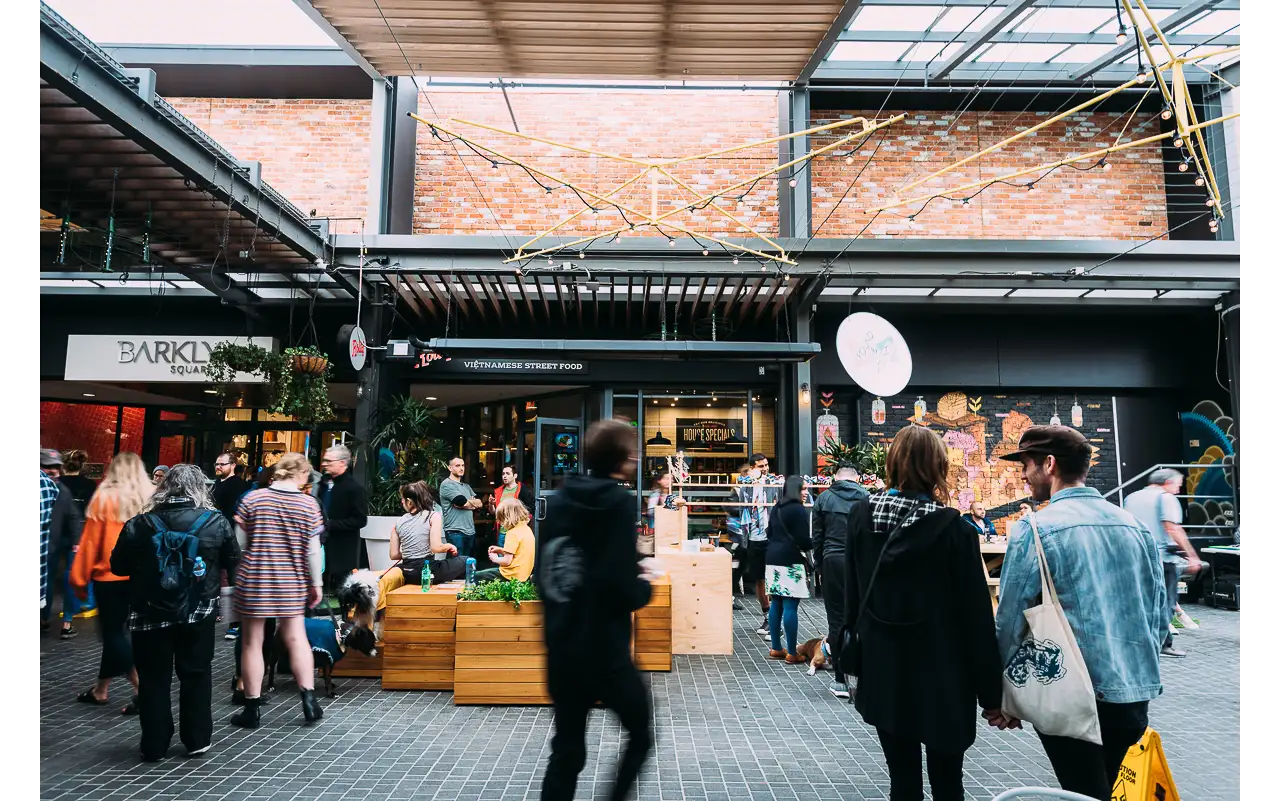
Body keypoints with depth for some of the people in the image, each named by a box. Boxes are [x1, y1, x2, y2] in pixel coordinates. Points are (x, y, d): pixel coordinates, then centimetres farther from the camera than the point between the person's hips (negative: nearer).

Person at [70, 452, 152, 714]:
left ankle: (143, 689, -8)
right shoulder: (152, 497, 0)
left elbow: (91, 541, -5)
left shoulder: (105, 498, -7)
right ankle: (100, 690, 25)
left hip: (111, 575, -4)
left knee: (113, 633, 4)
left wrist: (79, 578, 3)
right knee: (116, 630, 16)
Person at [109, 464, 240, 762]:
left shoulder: (138, 525, -7)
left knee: (153, 679, 13)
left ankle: (154, 746, 19)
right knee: (196, 676, 14)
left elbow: (118, 566, 3)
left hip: (150, 614, 0)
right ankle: (197, 740, 22)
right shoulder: (217, 522, -9)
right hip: (198, 613, 0)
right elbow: (233, 563, 1)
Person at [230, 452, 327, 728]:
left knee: (252, 642, 8)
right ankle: (309, 699, 10)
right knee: (296, 638, 12)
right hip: (291, 583, 1)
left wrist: (235, 576, 10)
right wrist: (316, 584, 6)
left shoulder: (252, 499, -4)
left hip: (253, 580, 0)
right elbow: (313, 550, -4)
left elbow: (239, 544, -3)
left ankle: (252, 709, 15)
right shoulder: (309, 504, -5)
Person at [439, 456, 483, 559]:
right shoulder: (447, 484, -6)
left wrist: (466, 502, -7)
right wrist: (473, 503, 5)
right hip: (455, 532, -8)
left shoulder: (466, 486, 20)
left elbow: (480, 503, 9)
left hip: (470, 531, 8)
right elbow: (464, 502, -15)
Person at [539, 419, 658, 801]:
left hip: (561, 650, 6)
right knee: (640, 737, 17)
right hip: (605, 652, -6)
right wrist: (646, 583, 0)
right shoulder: (619, 502, -14)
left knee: (566, 751, 15)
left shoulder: (559, 500, 4)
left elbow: (543, 572, 10)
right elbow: (626, 593, -20)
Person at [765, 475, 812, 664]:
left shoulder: (777, 508, 14)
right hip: (790, 561, -8)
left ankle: (775, 648, 16)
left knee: (776, 604, 11)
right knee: (790, 607, -6)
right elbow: (803, 541, -15)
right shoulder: (799, 510, -11)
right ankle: (792, 653, -3)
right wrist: (817, 543, 3)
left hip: (773, 559, 9)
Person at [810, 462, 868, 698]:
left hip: (833, 562, 0)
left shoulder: (824, 498, 4)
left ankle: (840, 681, 8)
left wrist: (818, 564, 12)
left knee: (837, 620, 5)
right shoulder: (866, 497, 2)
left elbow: (817, 536, 4)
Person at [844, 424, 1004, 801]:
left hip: (884, 676, 3)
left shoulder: (861, 516, -4)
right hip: (943, 681, -2)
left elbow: (852, 597, 3)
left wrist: (855, 665, 12)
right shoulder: (954, 528, -14)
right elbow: (976, 615, -10)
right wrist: (990, 692, -2)